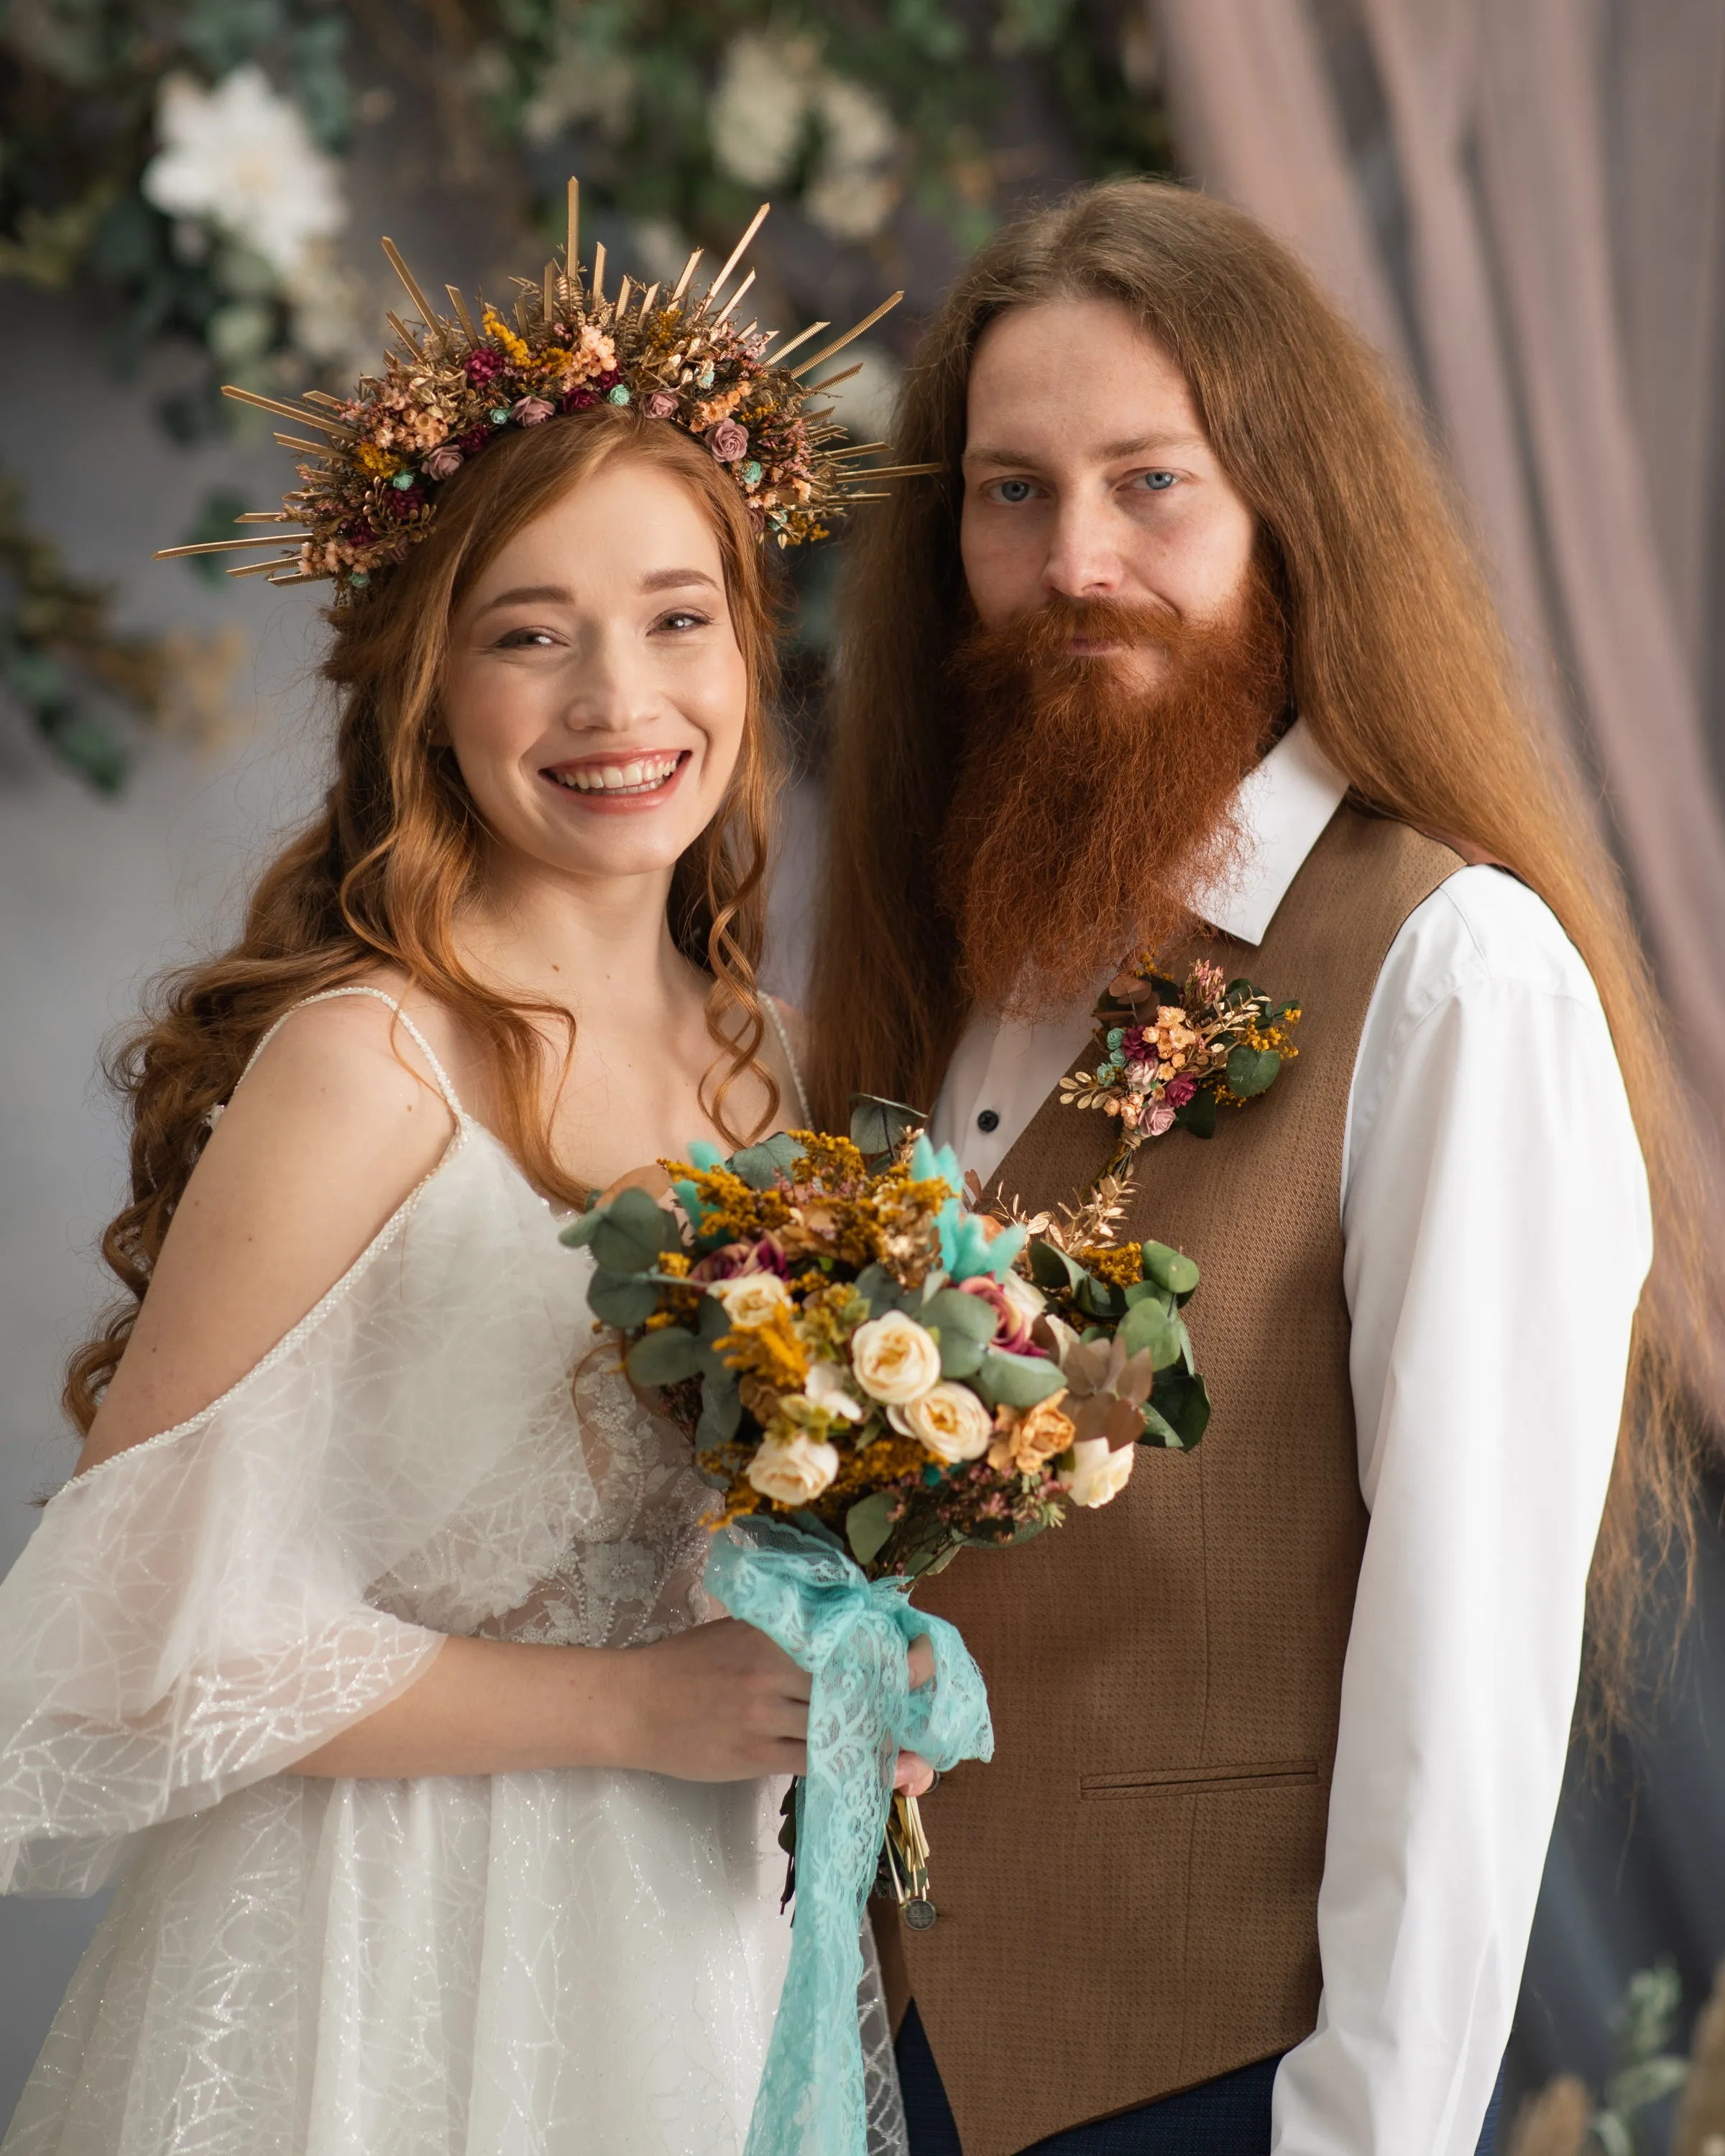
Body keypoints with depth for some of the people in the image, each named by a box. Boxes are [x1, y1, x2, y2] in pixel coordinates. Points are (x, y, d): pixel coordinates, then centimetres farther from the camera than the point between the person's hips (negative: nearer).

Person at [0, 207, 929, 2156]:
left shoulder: (759, 1064, 3)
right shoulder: (364, 1064, -17)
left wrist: (846, 1698, -2)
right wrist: (634, 1708, -16)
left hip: (705, 1958, 6)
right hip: (390, 1984, -6)